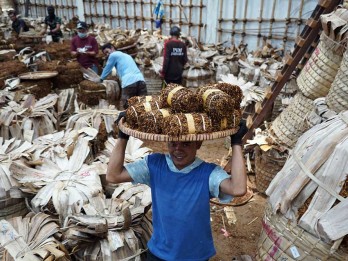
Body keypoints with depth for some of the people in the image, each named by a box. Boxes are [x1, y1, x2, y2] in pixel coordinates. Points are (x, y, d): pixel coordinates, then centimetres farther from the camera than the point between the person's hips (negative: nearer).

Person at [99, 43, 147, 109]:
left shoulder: (113, 55, 13)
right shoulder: (127, 55, 36)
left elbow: (107, 69, 24)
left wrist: (101, 79, 41)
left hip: (129, 82, -6)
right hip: (141, 80, 7)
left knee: (128, 107, 1)